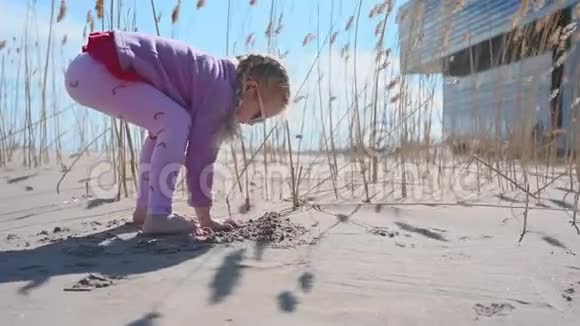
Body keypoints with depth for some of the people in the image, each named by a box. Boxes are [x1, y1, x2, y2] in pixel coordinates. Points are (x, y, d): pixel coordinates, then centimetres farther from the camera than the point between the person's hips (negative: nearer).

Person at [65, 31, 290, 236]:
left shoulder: (217, 78, 16)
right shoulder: (220, 89, -14)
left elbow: (202, 151, 19)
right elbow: (200, 154, -12)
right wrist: (204, 218, -2)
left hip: (95, 67, 10)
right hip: (95, 71, -10)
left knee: (164, 127, 19)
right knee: (176, 123, -15)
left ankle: (144, 208, 21)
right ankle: (157, 216, -12)